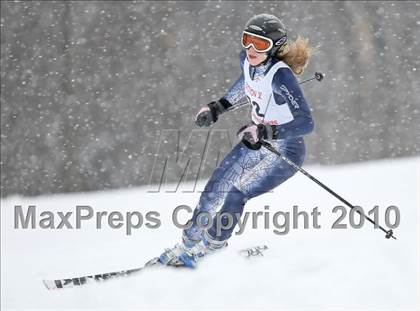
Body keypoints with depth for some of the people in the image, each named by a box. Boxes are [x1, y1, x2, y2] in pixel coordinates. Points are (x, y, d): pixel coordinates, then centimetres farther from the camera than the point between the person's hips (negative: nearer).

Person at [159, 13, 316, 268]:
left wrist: (265, 131, -41)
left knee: (235, 194, -18)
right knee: (214, 190, 4)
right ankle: (188, 244, 19)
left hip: (285, 152, -8)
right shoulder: (248, 60, -8)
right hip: (257, 143, 8)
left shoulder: (280, 75, -31)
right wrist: (218, 107, 13)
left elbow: (307, 123, -33)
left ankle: (210, 249, 1)